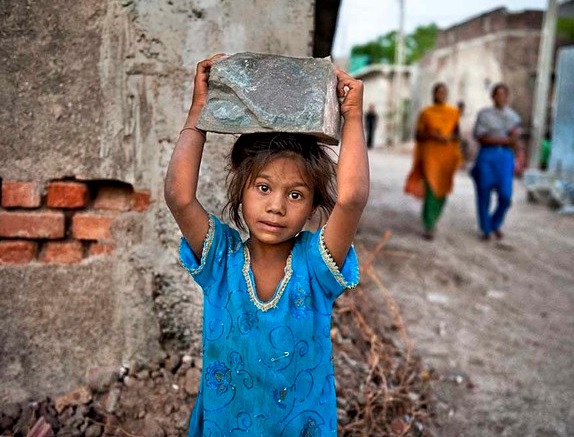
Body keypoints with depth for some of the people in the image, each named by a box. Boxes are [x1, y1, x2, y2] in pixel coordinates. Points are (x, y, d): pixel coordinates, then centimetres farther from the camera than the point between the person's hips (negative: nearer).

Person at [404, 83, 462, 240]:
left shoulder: (454, 113, 9)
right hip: (430, 154, -3)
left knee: (442, 190, 6)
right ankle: (428, 227, -9)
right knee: (430, 189, -13)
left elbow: (457, 134, 10)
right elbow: (418, 135, 4)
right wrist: (430, 135, -16)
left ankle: (432, 220, 29)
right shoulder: (426, 113, 3)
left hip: (447, 155, 3)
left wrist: (448, 138, -12)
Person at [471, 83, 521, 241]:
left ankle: (496, 224, 20)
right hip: (486, 156, -2)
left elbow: (514, 142, 6)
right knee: (484, 194, 1)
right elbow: (481, 138, -8)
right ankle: (486, 229, 16)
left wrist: (494, 139, -14)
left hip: (505, 157, 2)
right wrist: (506, 140, -13)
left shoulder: (513, 116, 10)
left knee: (505, 195, -6)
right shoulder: (484, 114, 1)